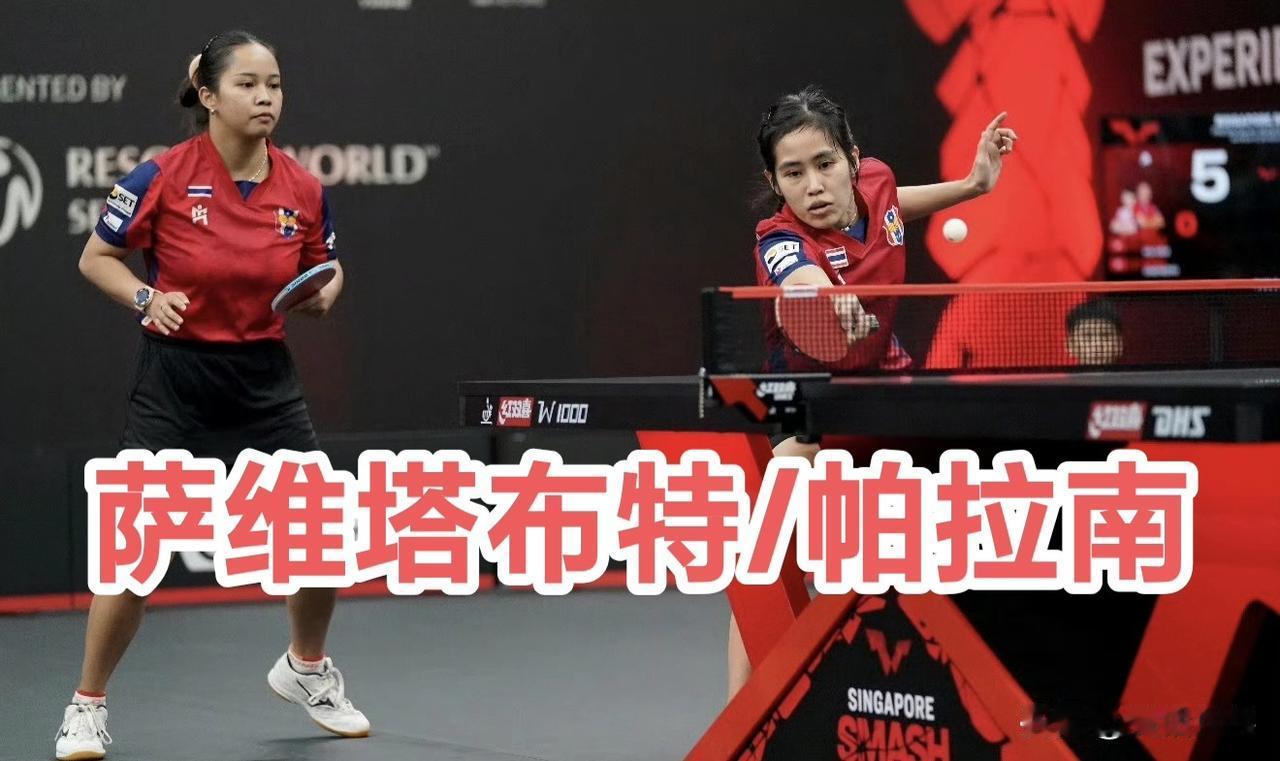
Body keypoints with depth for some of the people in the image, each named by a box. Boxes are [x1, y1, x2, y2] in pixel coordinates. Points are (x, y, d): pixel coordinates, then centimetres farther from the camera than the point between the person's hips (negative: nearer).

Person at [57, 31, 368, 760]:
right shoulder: (163, 177, -13)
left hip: (265, 380, 4)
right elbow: (96, 257, -1)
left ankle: (306, 669, 34)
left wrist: (322, 295, -11)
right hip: (175, 384, -4)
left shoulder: (303, 189, -3)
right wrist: (147, 297, -19)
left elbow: (325, 276, 12)